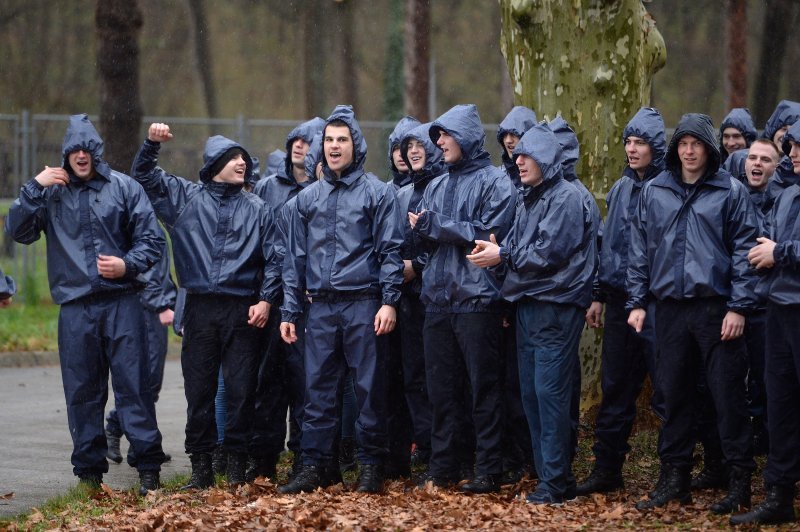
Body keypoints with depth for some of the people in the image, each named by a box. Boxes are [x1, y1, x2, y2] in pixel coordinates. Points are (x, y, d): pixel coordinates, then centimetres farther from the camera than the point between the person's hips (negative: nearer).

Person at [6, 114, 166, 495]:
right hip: (75, 308, 2)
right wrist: (35, 188, -8)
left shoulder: (123, 188, 3)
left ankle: (148, 465, 0)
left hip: (121, 302, -2)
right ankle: (89, 469, 14)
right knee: (83, 392, 6)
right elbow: (18, 231, -1)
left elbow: (152, 240, 5)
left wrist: (128, 265, -12)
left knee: (134, 385, -4)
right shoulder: (52, 192, 7)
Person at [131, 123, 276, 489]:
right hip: (200, 308, 0)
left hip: (243, 310, 0)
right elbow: (144, 176, 11)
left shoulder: (256, 209, 11)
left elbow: (271, 259, 9)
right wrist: (152, 144, -6)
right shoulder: (186, 197, 9)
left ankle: (237, 462, 8)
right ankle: (201, 464, 9)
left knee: (241, 389, 0)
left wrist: (266, 300, -2)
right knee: (199, 389, 2)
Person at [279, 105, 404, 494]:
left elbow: (390, 250, -3)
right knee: (318, 387, 4)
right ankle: (316, 463, 10)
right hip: (321, 306, 4)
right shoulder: (308, 198, 14)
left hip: (363, 304, -4)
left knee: (369, 386, 0)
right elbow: (295, 257, 15)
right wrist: (289, 311, 10)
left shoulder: (377, 192, 2)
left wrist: (389, 300, -12)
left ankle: (371, 463, 8)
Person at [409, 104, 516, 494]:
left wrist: (435, 225, -10)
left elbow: (489, 234, -14)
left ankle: (488, 470, 1)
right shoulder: (436, 187, 17)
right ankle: (442, 466, 14)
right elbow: (423, 236, 14)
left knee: (483, 388, -2)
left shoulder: (494, 183, -3)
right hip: (438, 298, 6)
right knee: (441, 388, 7)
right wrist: (422, 228, -9)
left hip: (477, 298, -6)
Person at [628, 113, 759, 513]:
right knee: (673, 394, 8)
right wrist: (636, 301, 5)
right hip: (670, 305, 4)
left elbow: (744, 251, -3)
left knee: (728, 395, -2)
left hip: (717, 307, -4)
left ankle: (740, 481, 4)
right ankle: (674, 477, 16)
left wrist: (739, 307, -9)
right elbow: (639, 250, 12)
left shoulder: (730, 192, 0)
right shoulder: (654, 192, 10)